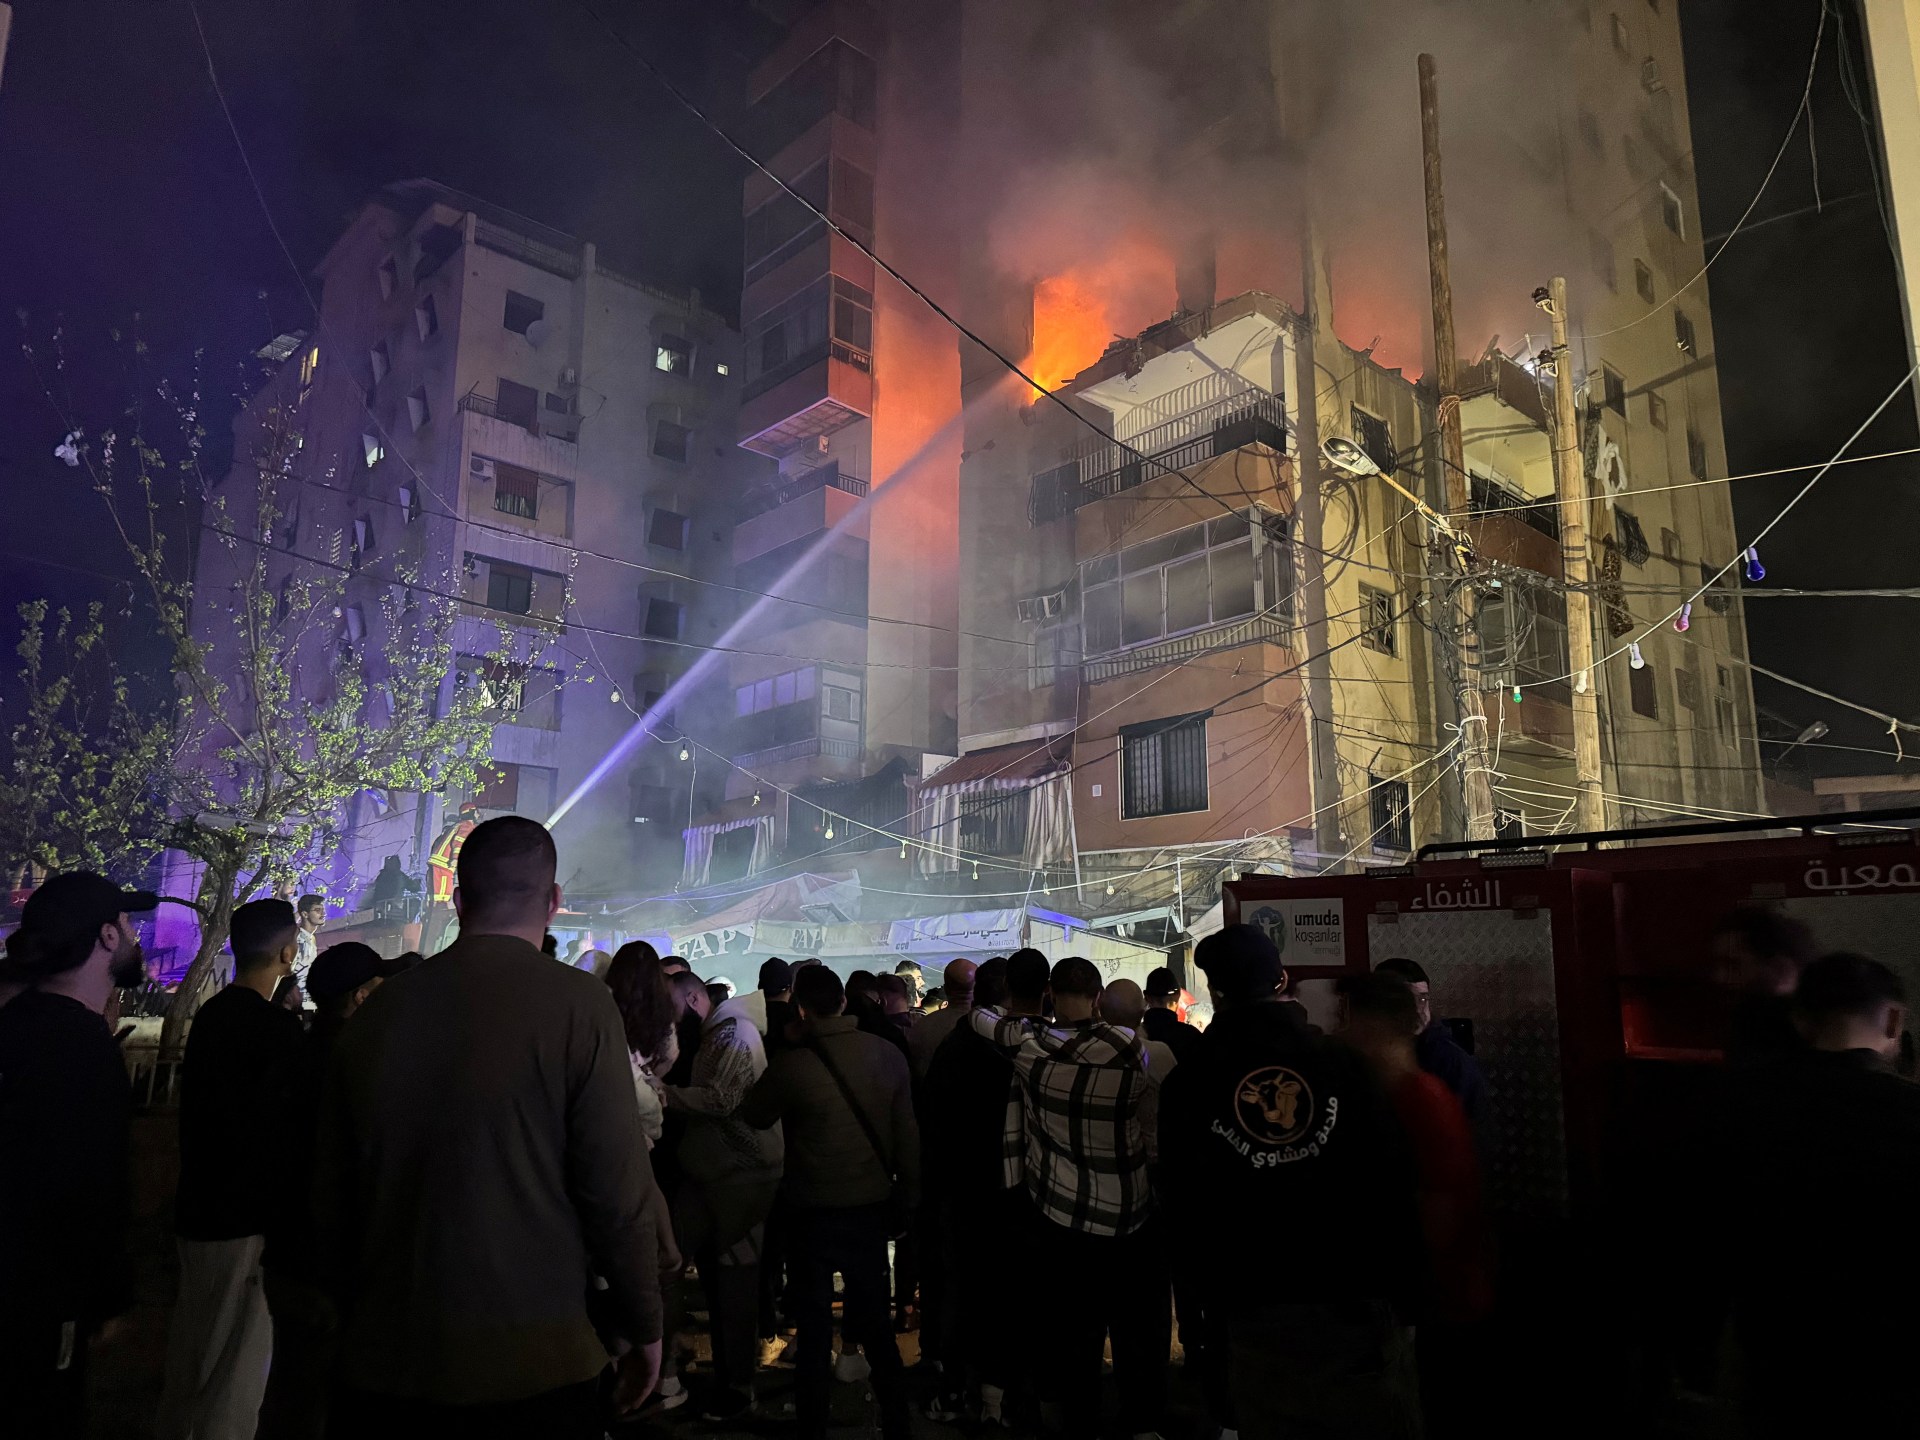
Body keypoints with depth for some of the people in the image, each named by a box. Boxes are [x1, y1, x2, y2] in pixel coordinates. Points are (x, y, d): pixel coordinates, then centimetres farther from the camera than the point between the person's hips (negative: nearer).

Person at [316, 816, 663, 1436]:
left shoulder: (375, 1012, -1)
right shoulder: (579, 1004, -15)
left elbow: (331, 1198, 8)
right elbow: (619, 1194, -14)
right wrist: (645, 1333, 1)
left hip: (382, 1367, 4)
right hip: (530, 1368, -3)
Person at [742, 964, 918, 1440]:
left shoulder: (792, 1064, -19)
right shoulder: (888, 1055, -10)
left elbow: (754, 1116, -2)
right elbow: (907, 1134, -4)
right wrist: (906, 1198, 8)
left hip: (814, 1209, -3)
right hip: (872, 1205, 3)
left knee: (815, 1327, 13)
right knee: (874, 1319, 19)